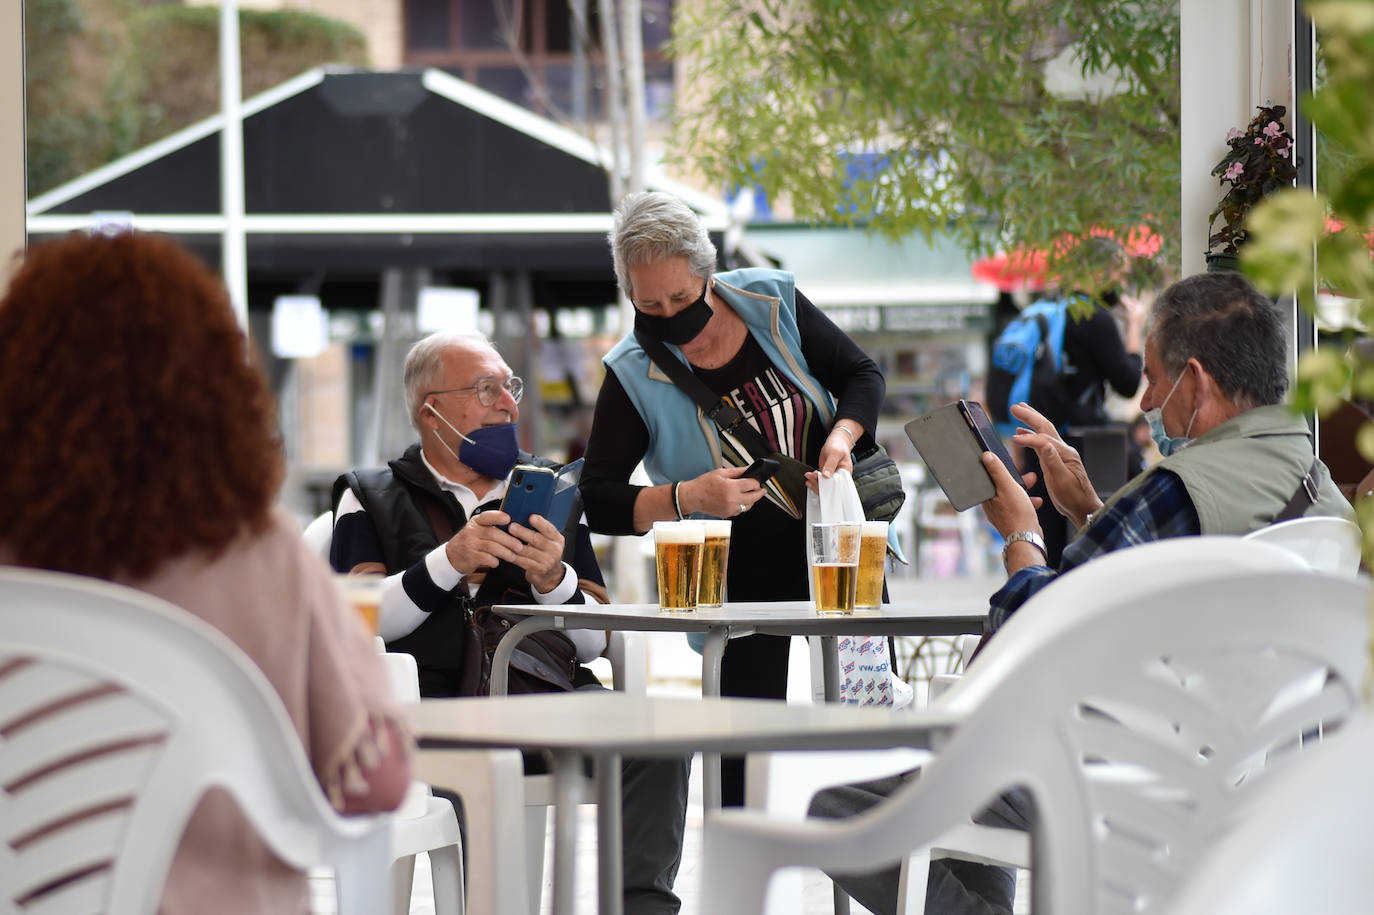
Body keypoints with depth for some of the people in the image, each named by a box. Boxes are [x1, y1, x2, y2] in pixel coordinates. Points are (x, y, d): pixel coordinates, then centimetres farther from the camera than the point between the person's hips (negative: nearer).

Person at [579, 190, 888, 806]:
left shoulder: (771, 302, -6)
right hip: (742, 575, -3)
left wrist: (843, 434, -16)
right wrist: (686, 498, -26)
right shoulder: (634, 374, -12)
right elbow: (597, 501, -11)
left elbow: (862, 373, 4)